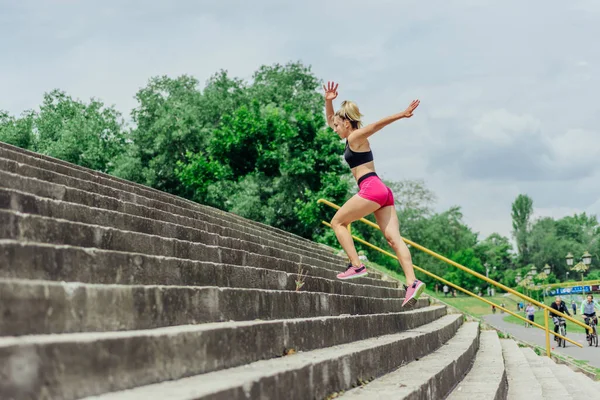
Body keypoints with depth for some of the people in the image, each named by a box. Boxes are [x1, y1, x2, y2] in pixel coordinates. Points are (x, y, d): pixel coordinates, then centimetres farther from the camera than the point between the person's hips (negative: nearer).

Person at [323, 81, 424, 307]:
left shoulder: (355, 137, 0)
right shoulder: (354, 139, 25)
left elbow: (378, 124, -12)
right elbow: (330, 120, 34)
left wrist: (401, 115, -21)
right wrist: (328, 101, 21)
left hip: (371, 189, -9)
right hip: (382, 191, 9)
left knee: (337, 222, 5)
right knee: (394, 238, -5)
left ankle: (357, 266, -6)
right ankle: (412, 282, -19)